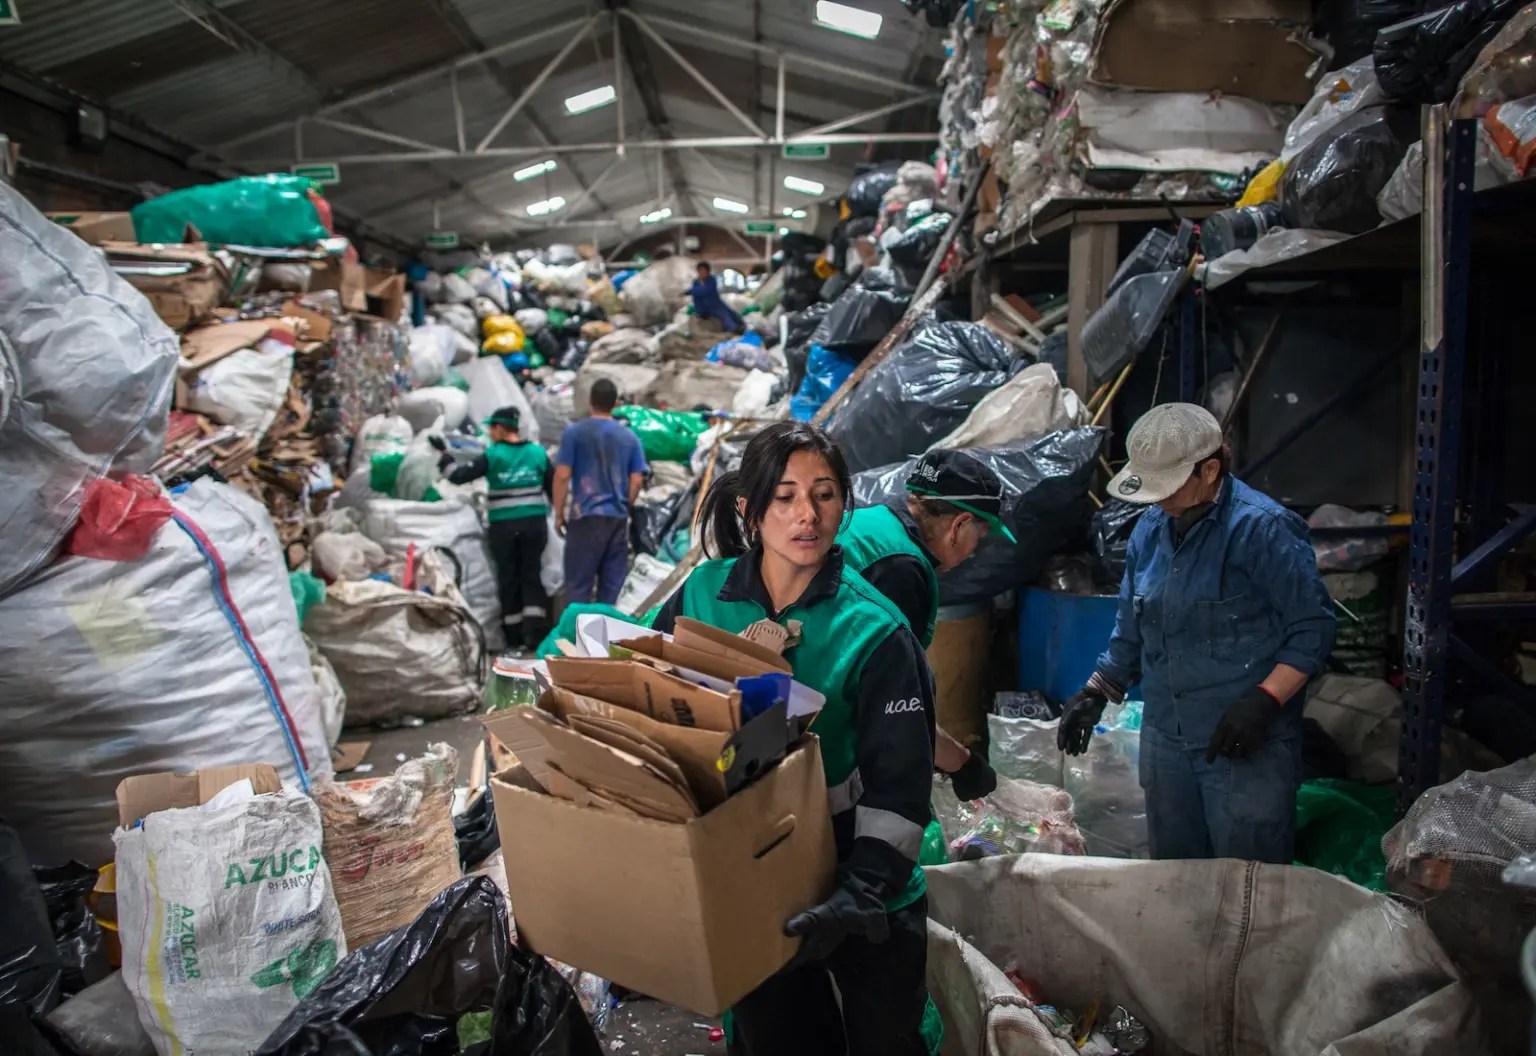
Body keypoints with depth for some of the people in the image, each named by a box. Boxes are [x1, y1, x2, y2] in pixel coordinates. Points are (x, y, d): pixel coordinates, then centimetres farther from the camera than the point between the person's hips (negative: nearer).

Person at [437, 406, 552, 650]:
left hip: (503, 527, -2)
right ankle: (534, 631, -5)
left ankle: (514, 637, 10)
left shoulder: (492, 456, -5)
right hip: (534, 523, 2)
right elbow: (553, 489, 8)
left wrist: (443, 456, 11)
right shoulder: (538, 453, 3)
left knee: (508, 579, 7)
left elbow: (458, 476, -5)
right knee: (531, 575, 8)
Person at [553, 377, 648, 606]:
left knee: (578, 583, 0)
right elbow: (637, 480, 3)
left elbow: (562, 475, -7)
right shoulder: (629, 436, 5)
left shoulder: (574, 432, -4)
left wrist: (559, 513, 3)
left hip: (585, 516, -3)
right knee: (611, 583, 9)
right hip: (618, 517, 3)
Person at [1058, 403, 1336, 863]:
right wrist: (1096, 693, 9)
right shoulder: (1150, 529, 7)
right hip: (1166, 738, 7)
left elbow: (1314, 629, -14)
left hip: (1246, 744, -6)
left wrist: (1263, 703, -22)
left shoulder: (1263, 528, -15)